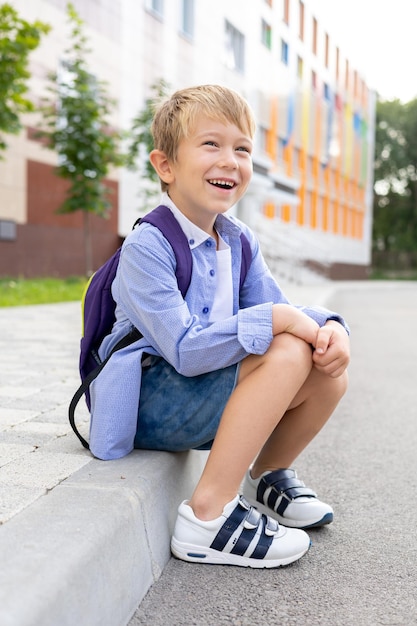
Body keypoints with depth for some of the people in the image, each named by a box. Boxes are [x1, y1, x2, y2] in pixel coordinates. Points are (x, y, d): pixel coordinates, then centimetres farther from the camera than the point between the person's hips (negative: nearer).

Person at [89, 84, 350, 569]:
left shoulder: (239, 242, 6)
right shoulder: (147, 246, -18)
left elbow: (278, 309, 0)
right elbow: (184, 350, -27)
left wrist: (328, 325, -21)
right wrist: (276, 319, -28)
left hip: (203, 400, 8)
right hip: (147, 403, -7)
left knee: (329, 374, -6)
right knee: (288, 354, -26)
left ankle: (267, 475, 19)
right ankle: (207, 516, -21)